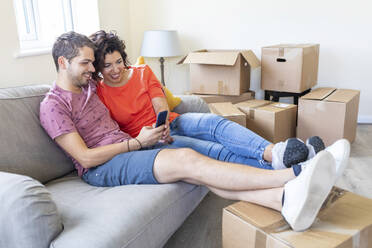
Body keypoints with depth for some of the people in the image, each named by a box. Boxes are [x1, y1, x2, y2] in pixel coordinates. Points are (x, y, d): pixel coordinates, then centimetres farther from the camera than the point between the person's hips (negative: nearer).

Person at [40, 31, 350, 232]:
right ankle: (296, 175, -36)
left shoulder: (89, 86, 17)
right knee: (187, 159, -29)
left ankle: (284, 198, -38)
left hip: (130, 147, 8)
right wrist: (137, 142, -13)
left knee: (194, 169, -20)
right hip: (102, 168, -7)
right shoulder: (53, 106, -7)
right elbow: (85, 157, -14)